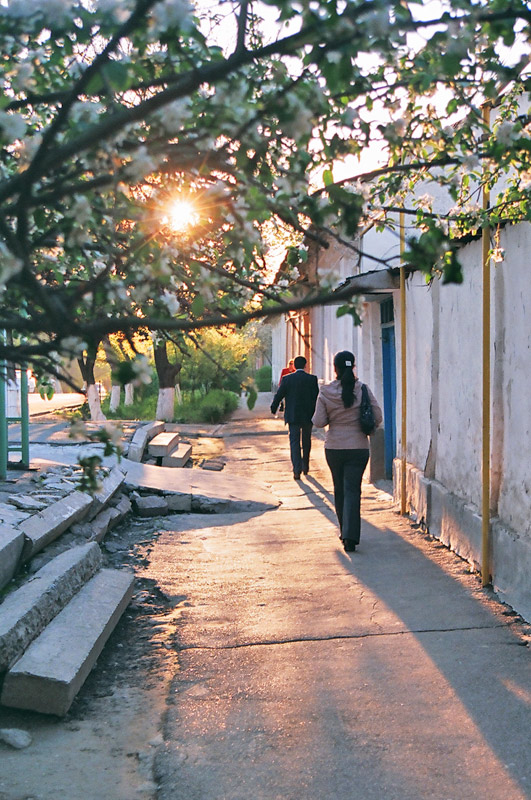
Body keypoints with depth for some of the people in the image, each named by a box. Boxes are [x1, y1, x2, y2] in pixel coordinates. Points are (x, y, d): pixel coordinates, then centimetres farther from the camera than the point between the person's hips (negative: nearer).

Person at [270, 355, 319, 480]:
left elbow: (279, 395, -1)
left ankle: (297, 470, -11)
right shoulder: (312, 379, -5)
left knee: (294, 442, 1)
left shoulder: (287, 379, -5)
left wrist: (273, 409, 14)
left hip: (293, 416, -1)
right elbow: (316, 397, -5)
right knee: (306, 441, 17)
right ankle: (305, 467, 28)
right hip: (308, 416, 1)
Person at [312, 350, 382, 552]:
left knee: (339, 489, 17)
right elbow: (377, 418, -5)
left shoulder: (326, 392, -7)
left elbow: (319, 422, -6)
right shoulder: (363, 390, -7)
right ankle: (350, 536, -15)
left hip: (334, 447, 1)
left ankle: (344, 530, 27)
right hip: (359, 447, -1)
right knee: (352, 490, -2)